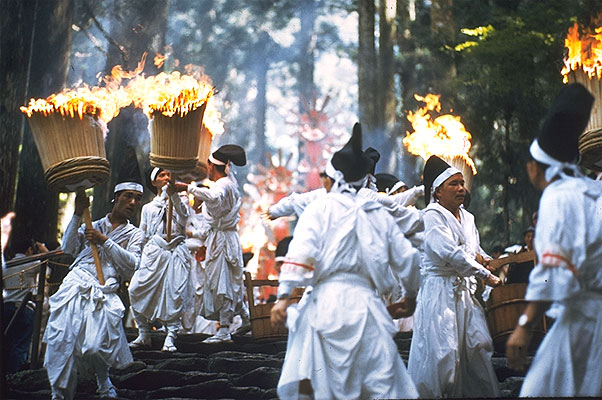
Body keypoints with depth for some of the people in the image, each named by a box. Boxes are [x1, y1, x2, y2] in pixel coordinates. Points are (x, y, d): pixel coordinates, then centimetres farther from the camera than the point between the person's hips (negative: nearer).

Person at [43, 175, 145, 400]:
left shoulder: (135, 235, 20)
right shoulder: (92, 226, 24)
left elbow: (131, 264, 2)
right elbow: (68, 248, 9)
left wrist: (105, 242, -5)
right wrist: (78, 215, 2)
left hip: (104, 295, -2)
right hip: (75, 287, 2)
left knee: (96, 346, -19)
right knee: (63, 340, -15)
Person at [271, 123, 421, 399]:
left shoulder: (320, 207, 3)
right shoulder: (379, 214, 14)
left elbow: (300, 253, -11)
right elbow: (406, 257, 19)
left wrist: (283, 297, -14)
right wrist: (411, 293, 36)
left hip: (327, 301, -3)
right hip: (367, 301, 3)